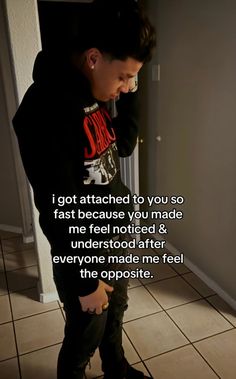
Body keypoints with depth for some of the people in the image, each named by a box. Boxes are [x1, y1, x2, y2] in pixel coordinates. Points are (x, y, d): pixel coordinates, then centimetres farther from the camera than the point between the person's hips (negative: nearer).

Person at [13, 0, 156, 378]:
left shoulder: (95, 94, 0)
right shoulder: (46, 109, -27)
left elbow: (124, 146, 11)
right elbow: (59, 210, -25)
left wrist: (129, 95, -3)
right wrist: (85, 281, -16)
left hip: (112, 235, 8)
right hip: (80, 250, -8)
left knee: (116, 309, 28)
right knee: (85, 336, 15)